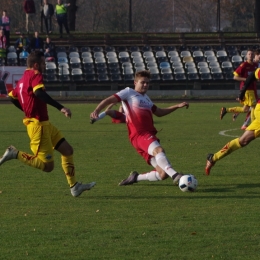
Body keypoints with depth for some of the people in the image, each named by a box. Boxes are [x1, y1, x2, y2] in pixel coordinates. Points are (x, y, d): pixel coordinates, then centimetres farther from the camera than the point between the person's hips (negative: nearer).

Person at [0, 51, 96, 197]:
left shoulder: (23, 80, 13)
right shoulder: (35, 75, -15)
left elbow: (12, 97, 24)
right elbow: (38, 92, -35)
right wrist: (60, 107, -41)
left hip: (45, 124, 11)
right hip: (38, 125, -11)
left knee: (67, 150, 14)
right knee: (48, 166, -9)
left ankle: (74, 187, 17)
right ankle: (15, 154, -5)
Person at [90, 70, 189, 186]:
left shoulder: (146, 98, 31)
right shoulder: (129, 92, 8)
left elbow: (159, 112, 41)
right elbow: (109, 100, -1)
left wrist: (177, 106, 33)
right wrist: (97, 110, -19)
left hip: (150, 136, 8)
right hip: (139, 135, -8)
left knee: (163, 174, -3)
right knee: (159, 150, -39)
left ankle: (136, 177, 16)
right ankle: (175, 175, -56)